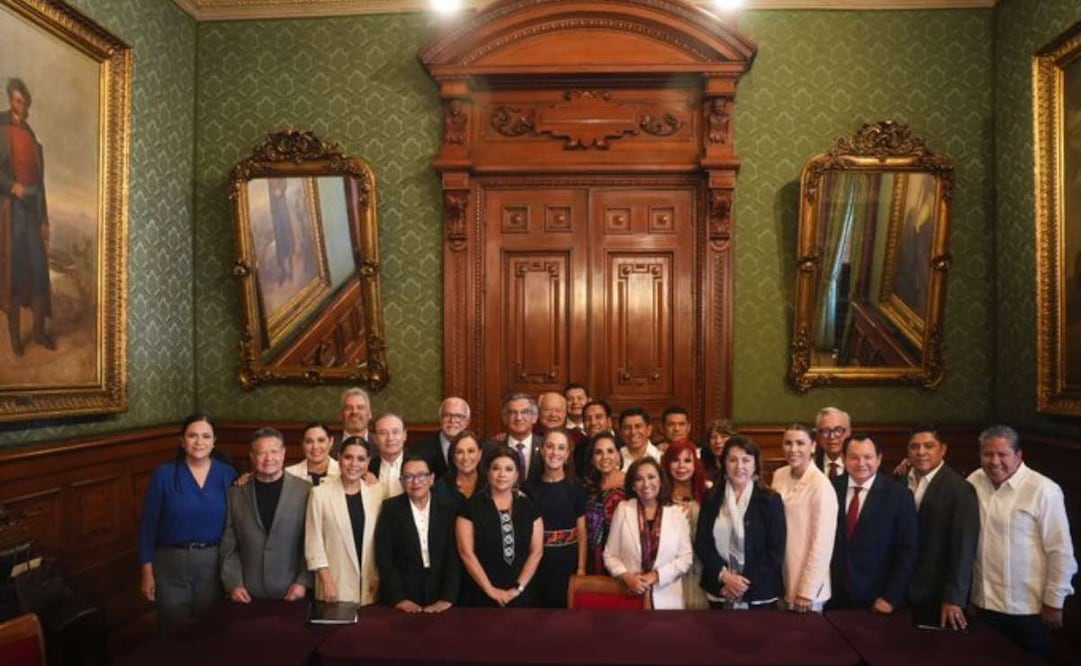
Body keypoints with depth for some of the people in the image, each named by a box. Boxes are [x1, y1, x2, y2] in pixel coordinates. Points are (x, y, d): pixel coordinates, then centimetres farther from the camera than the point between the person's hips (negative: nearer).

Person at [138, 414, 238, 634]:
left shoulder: (228, 475, -2)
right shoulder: (164, 475, -5)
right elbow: (149, 526, -1)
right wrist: (147, 572, -3)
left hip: (213, 564, 1)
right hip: (171, 564, -1)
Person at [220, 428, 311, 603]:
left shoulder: (305, 491, -3)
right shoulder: (236, 493, 5)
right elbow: (229, 546, 6)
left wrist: (303, 582, -8)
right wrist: (233, 584, -2)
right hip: (248, 595, 2)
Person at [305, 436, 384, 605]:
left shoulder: (377, 491, 2)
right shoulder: (320, 493, -6)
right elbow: (313, 542, -5)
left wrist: (380, 575, 2)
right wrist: (327, 581, -9)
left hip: (370, 583, 2)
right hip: (336, 583, -2)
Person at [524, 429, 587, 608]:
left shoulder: (576, 487, 0)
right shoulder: (529, 487, 1)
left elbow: (582, 532, 1)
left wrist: (581, 567, -5)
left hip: (568, 561, 0)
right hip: (538, 561, 1)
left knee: (565, 606, 5)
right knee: (537, 606, 5)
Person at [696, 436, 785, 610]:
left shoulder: (771, 500, -4)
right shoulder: (712, 498, 3)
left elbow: (776, 551, -7)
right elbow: (701, 543, 1)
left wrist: (746, 582, -13)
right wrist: (724, 576, -13)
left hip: (758, 594, -2)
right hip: (719, 592, 2)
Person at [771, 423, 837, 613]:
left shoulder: (821, 485, -17)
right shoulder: (779, 475, 1)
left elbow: (822, 543, -17)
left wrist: (807, 591, -15)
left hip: (807, 584, -6)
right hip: (781, 579, 6)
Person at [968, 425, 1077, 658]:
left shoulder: (1043, 490, -16)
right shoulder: (974, 482, -3)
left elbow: (1061, 551, -12)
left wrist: (1054, 602, -8)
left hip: (1028, 608, -4)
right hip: (985, 603, 4)